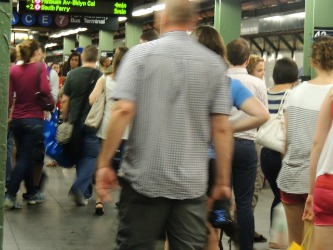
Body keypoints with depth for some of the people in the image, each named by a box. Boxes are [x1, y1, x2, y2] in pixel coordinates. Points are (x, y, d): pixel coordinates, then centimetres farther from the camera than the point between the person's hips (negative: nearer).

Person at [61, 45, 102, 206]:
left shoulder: (73, 74, -1)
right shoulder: (100, 77, -9)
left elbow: (64, 100, 1)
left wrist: (65, 119, 12)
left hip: (75, 122, 3)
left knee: (78, 157, 15)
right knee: (90, 156, 3)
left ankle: (85, 192, 23)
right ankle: (79, 188, -15)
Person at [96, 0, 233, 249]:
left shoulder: (141, 53, -3)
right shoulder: (215, 63, 3)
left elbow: (123, 110, -12)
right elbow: (221, 127, -1)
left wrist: (104, 164, -6)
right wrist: (223, 180, 5)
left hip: (144, 177, -1)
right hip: (192, 182, 2)